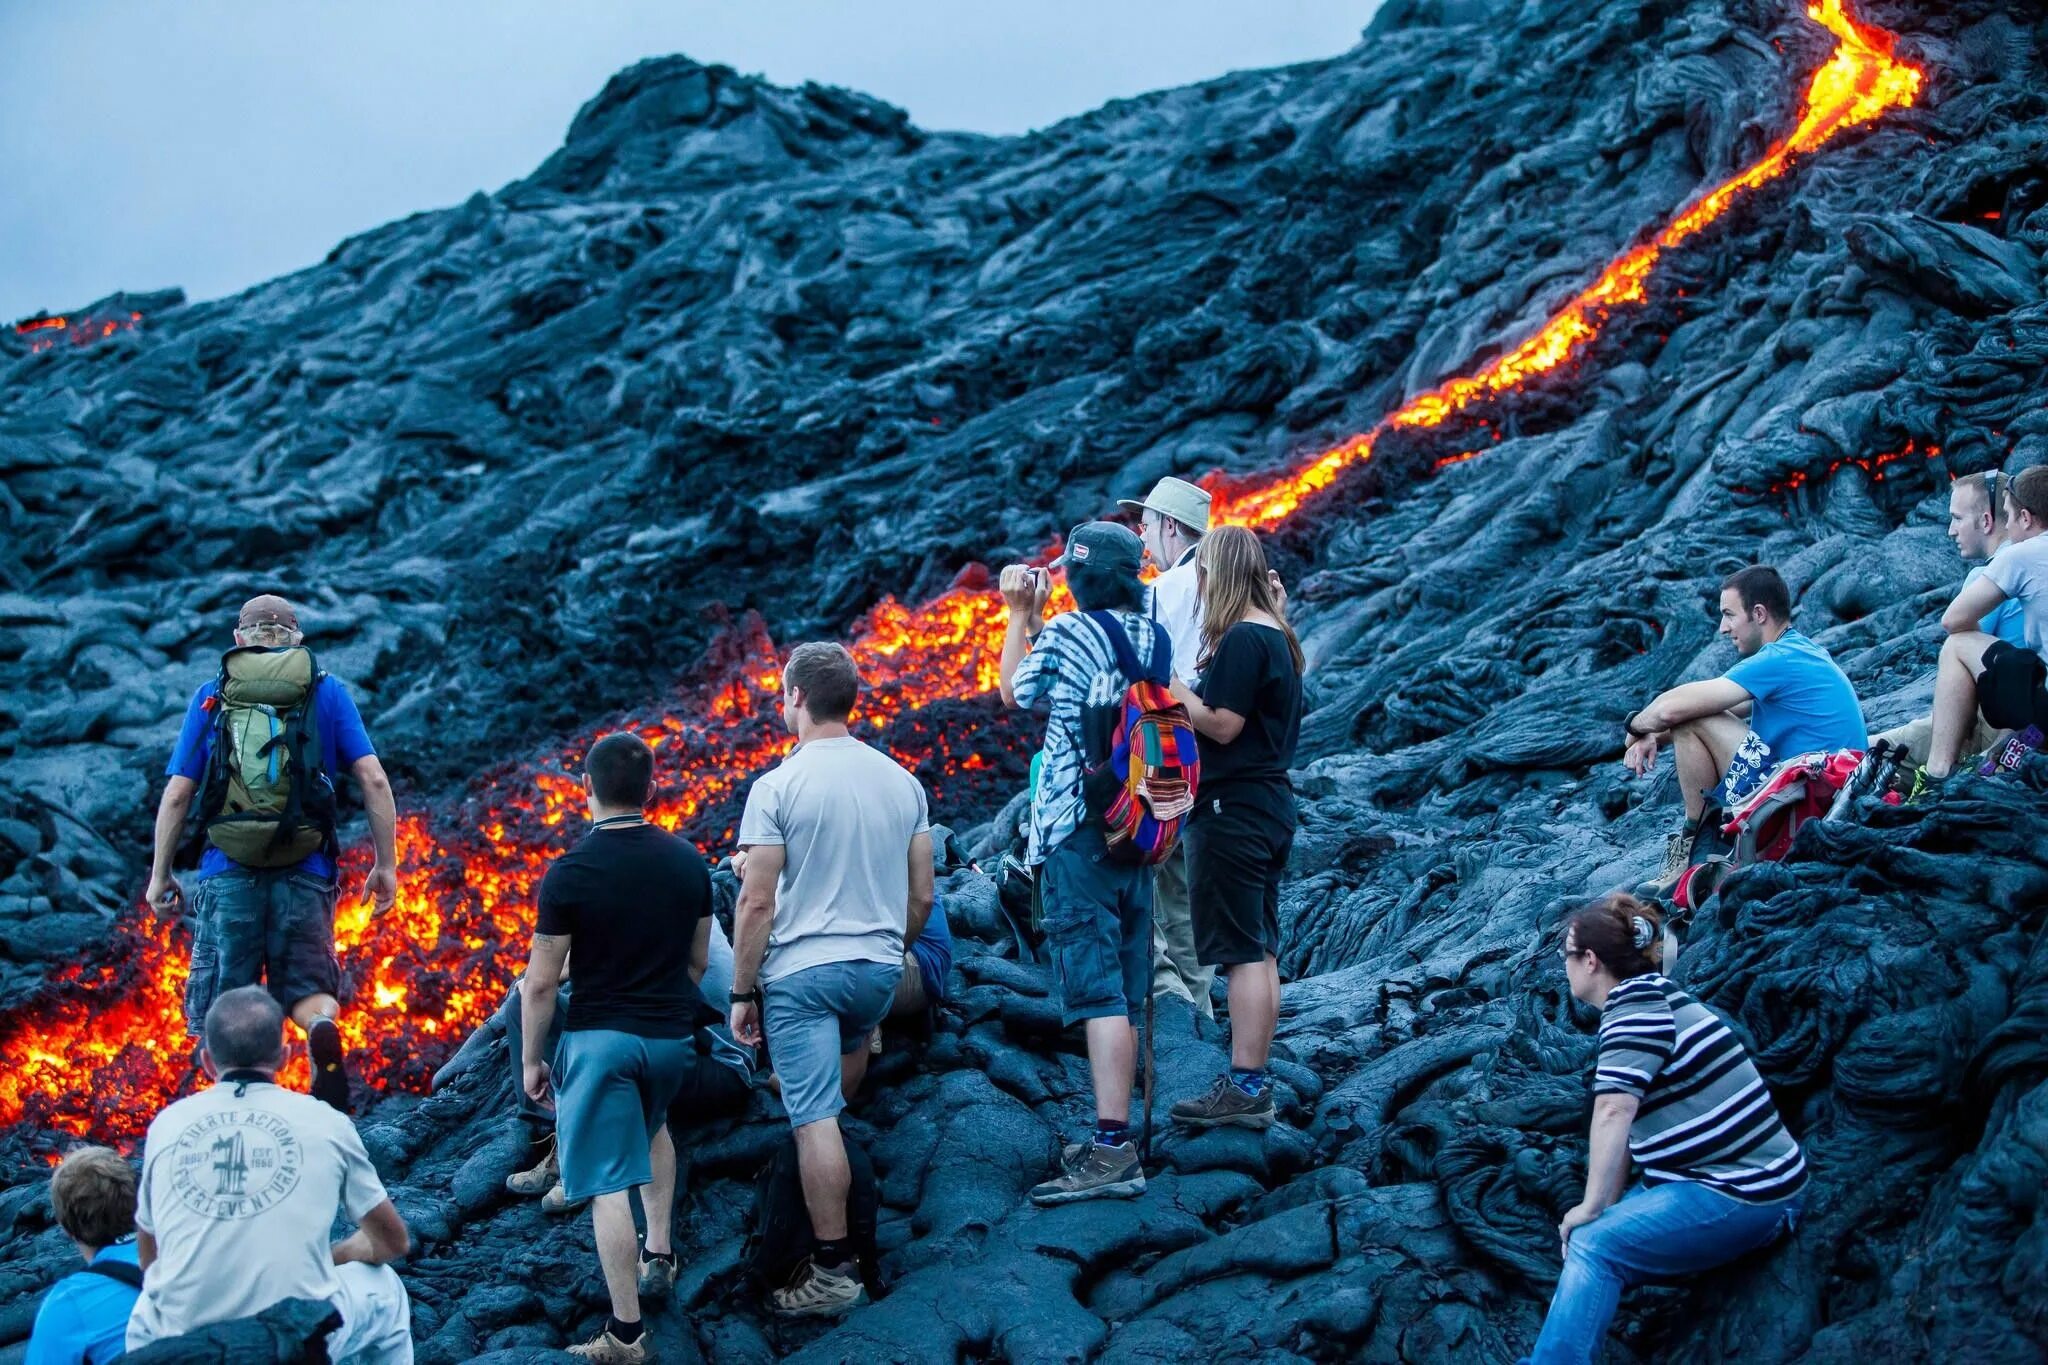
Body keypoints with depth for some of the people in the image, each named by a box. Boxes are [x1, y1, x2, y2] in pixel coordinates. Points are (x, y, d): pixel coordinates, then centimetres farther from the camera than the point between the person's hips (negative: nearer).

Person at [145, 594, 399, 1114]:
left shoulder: (211, 696, 8)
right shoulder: (328, 692, 7)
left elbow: (176, 795, 4)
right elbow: (373, 781, -1)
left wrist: (160, 874, 14)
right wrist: (386, 864, 5)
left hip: (228, 872, 0)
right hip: (305, 874, 0)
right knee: (307, 987, 11)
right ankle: (325, 1029, -21)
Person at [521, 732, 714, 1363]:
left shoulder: (569, 873, -13)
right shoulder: (688, 862, 1)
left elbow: (540, 983, -9)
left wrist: (531, 1059, 2)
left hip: (598, 1037, -5)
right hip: (673, 1037, 5)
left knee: (609, 1183, -4)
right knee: (652, 1126, 34)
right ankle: (660, 1255, 31)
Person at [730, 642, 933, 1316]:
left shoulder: (778, 786, -12)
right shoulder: (902, 780, 4)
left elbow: (757, 902, -13)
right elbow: (921, 894, 9)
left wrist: (742, 993, -5)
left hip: (800, 973, -6)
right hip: (880, 969, 6)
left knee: (815, 1120, -4)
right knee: (852, 1038, 34)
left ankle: (833, 1269, -3)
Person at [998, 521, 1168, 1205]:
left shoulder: (1065, 632, -10)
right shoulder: (1155, 638, 6)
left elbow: (1015, 692, 7)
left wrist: (1020, 615, 19)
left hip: (1075, 833, -6)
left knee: (1097, 991, -12)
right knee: (1124, 995, 12)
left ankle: (1113, 1151, -18)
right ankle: (1115, 1141, 18)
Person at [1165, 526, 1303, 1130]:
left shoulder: (1241, 639, -17)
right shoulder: (1277, 636, 14)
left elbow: (1223, 725, -20)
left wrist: (1171, 686, -11)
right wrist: (1188, 692, 13)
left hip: (1232, 808, -10)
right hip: (1270, 803, 10)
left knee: (1241, 951, -7)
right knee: (1260, 950, 12)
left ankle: (1244, 1088, -6)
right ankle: (1254, 1083, 17)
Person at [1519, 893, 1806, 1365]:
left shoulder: (1637, 1002, -13)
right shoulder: (1648, 998, 16)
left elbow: (1614, 1111, -24)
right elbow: (1629, 1123, 14)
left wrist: (1593, 1208, -19)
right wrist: (1610, 1204, 9)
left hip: (1742, 1196, -10)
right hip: (1737, 1183, 10)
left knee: (1595, 1246, -19)